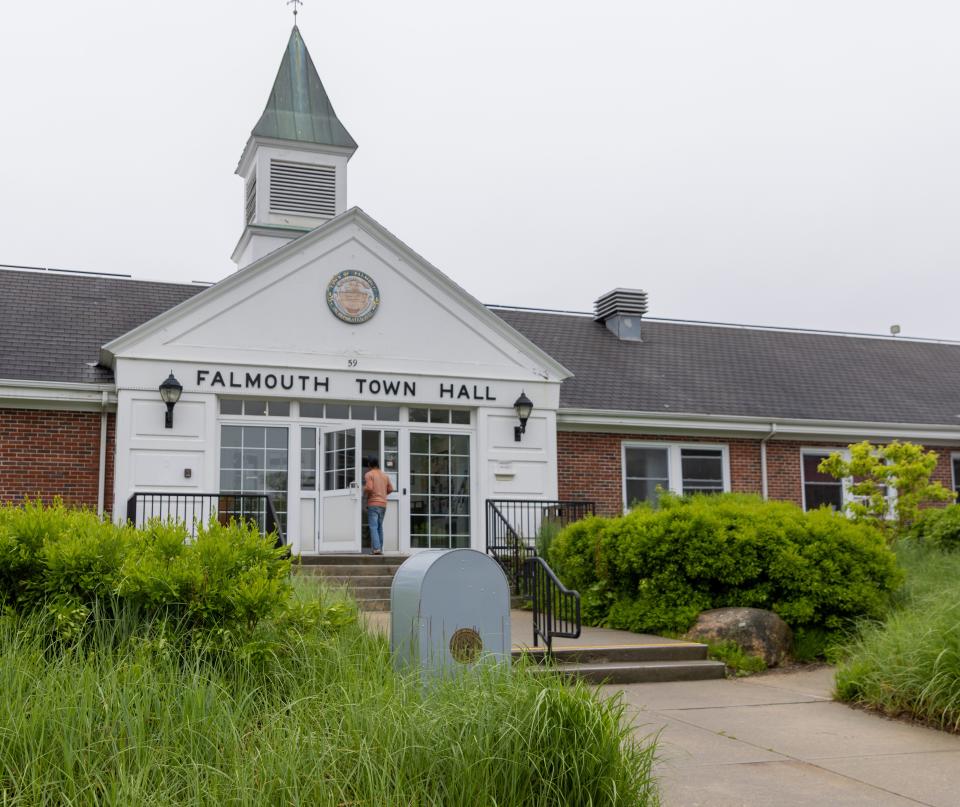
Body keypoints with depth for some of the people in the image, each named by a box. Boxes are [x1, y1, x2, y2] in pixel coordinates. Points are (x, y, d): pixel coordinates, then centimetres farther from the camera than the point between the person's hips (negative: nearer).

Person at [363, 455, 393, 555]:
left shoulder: (368, 474, -5)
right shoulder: (385, 475, 14)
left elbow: (369, 488, -17)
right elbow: (390, 489, 14)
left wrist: (364, 492, 3)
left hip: (373, 503, -6)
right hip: (383, 504, 6)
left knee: (373, 527, -8)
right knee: (380, 526, 14)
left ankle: (377, 549, -20)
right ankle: (380, 549, 11)